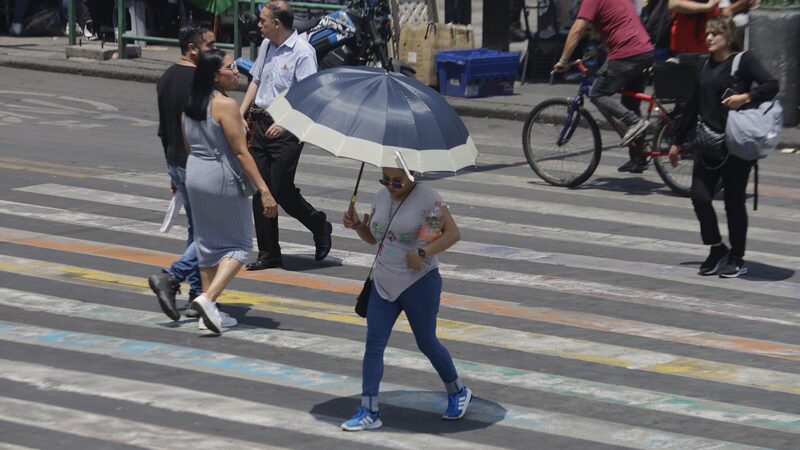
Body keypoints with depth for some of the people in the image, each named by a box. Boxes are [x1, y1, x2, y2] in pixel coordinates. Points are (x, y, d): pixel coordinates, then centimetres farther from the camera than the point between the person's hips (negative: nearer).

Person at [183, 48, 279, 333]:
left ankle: (209, 313, 17)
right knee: (239, 245, 3)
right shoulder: (225, 105, -17)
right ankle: (208, 298, -13)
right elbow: (241, 152, -19)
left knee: (207, 244, 14)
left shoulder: (191, 105, 6)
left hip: (194, 174, 8)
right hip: (223, 180, -8)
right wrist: (264, 190, -17)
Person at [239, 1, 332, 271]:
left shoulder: (302, 52, -14)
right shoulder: (266, 46, 11)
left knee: (282, 191, -7)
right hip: (262, 124, 8)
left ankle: (319, 227, 21)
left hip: (286, 130, -8)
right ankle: (269, 254, 14)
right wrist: (241, 114, 14)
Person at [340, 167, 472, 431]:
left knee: (427, 343, 8)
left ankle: (458, 392, 33)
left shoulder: (426, 198, -14)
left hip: (419, 283, -6)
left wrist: (423, 253, -31)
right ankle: (368, 411, -3)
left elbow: (453, 233, -19)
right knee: (373, 344, -4)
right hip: (383, 284, 6)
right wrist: (356, 225, -3)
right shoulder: (381, 197, 6)